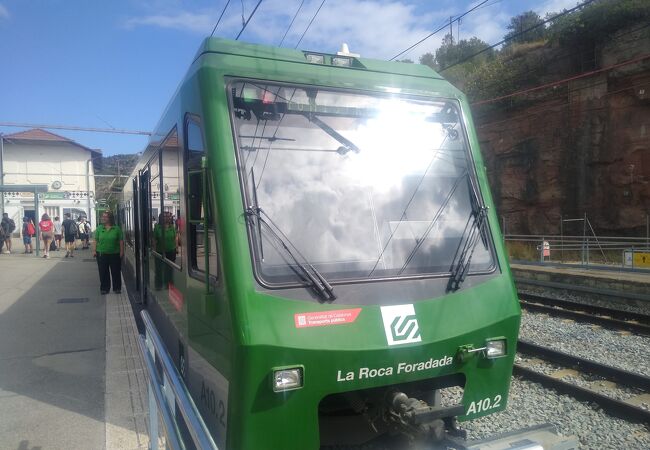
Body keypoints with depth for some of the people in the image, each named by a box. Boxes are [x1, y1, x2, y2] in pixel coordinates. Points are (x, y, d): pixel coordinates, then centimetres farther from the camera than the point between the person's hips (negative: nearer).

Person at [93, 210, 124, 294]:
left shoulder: (117, 228, 0)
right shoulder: (99, 228, 5)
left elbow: (121, 241, 0)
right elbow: (95, 241, 5)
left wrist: (121, 252, -4)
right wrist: (94, 251, -3)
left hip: (115, 254, -1)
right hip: (102, 254, 1)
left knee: (116, 272, 5)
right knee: (103, 272, 6)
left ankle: (117, 288, 17)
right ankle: (104, 288, 16)